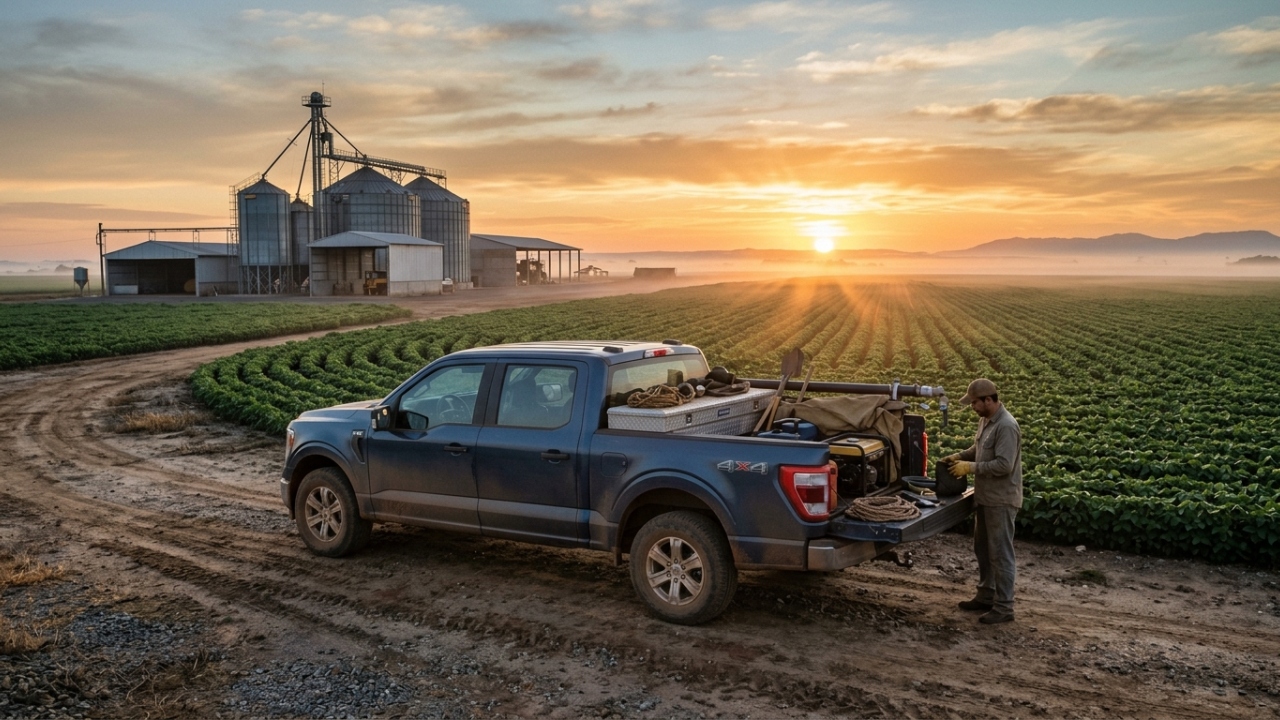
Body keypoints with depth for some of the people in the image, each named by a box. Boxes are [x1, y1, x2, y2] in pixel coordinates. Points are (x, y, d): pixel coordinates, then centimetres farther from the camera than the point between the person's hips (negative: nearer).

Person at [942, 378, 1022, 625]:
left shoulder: (1006, 426, -22)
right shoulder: (985, 420, 8)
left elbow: (1004, 465, -26)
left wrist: (971, 467, -21)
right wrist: (960, 456, 7)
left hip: (1001, 501, -10)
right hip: (985, 498, 10)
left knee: (1000, 553, -2)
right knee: (982, 549, 18)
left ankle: (1004, 607, 7)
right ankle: (986, 596, 31)